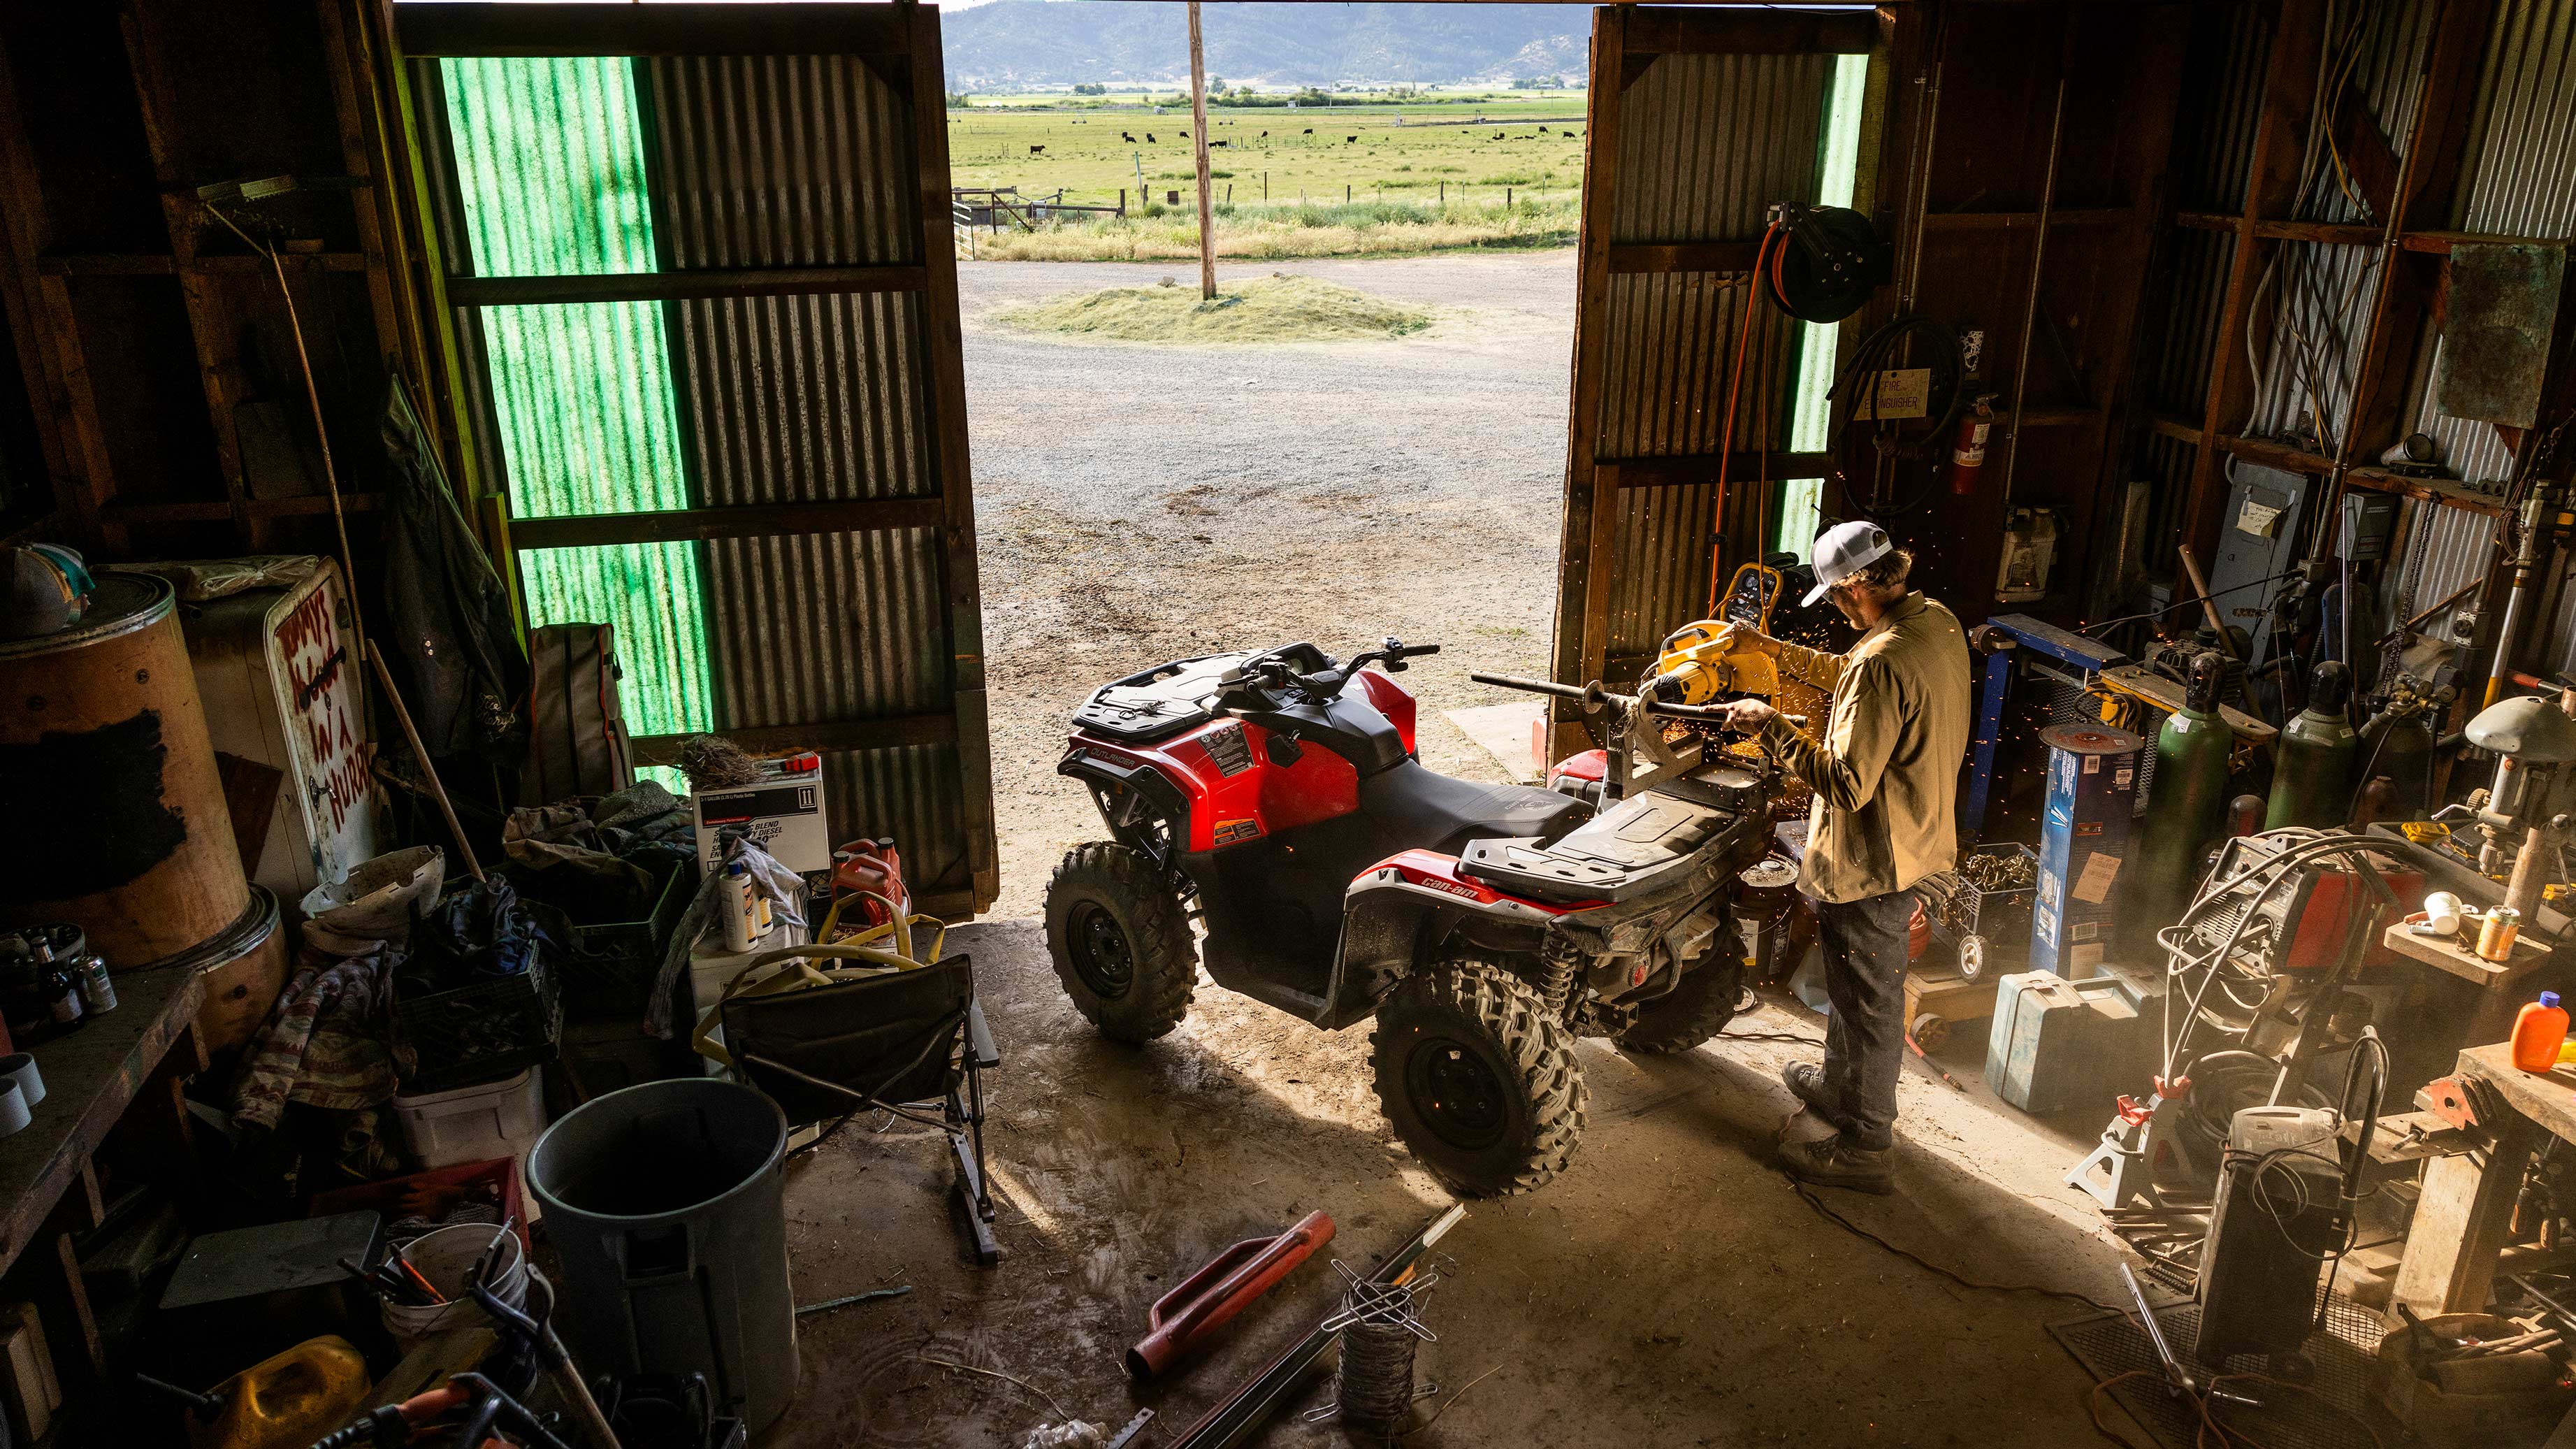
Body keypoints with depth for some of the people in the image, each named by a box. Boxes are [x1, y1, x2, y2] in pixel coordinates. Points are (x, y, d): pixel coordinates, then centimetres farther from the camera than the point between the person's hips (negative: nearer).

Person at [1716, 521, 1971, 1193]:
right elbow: (1847, 675, 18)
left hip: (1874, 860, -10)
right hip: (1917, 836, 10)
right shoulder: (1939, 623, 0)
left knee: (1868, 998, 6)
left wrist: (1772, 728, -22)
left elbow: (1849, 783, -29)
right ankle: (1839, 1082, 47)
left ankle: (1865, 1144, 22)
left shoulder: (1883, 663, -31)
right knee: (1853, 981, 27)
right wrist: (1770, 647, 18)